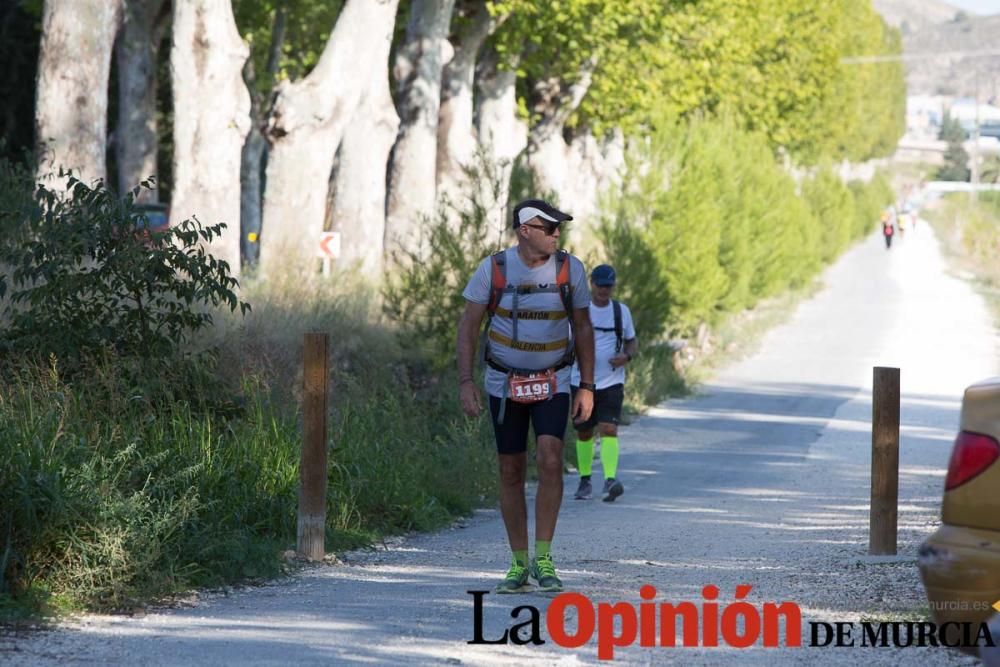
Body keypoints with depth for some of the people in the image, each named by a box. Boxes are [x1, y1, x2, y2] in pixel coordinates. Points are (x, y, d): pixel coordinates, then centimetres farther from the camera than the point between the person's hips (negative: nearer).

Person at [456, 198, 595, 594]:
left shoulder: (570, 269, -6)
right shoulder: (493, 269, -9)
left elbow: (582, 329, 3)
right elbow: (468, 327, -4)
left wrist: (587, 387, 0)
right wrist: (465, 382, -14)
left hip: (552, 383, 0)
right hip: (504, 383, 0)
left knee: (550, 461, -19)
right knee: (511, 472, 3)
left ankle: (543, 560, -12)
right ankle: (519, 565, 13)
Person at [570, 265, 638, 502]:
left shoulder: (621, 311, 6)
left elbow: (632, 341, 17)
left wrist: (627, 356, -6)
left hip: (611, 382, 0)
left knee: (609, 429, -15)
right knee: (584, 434, 9)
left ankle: (610, 480, -25)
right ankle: (585, 480, 24)